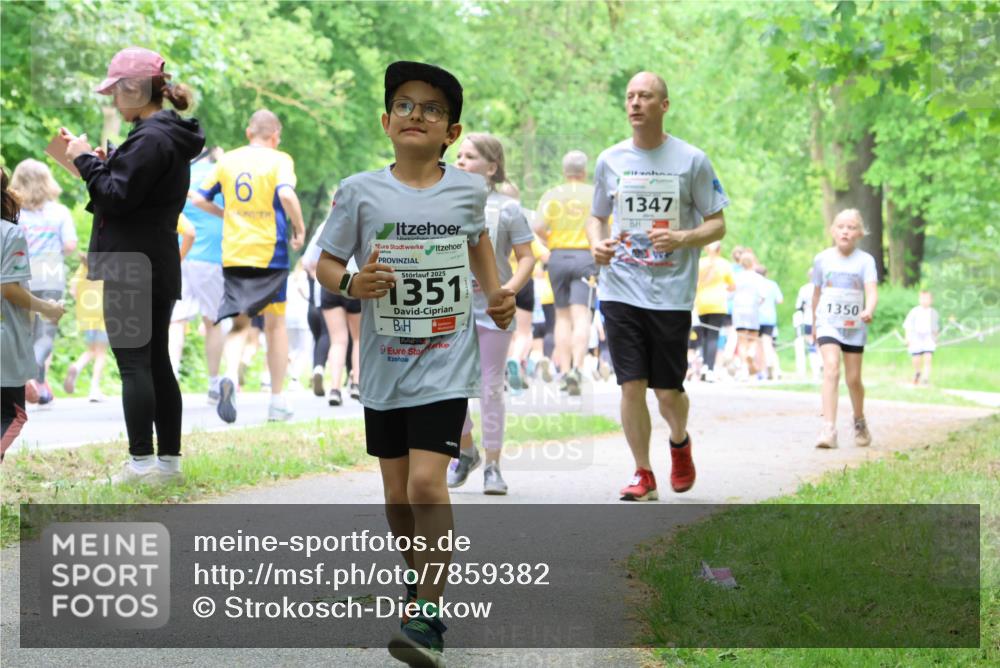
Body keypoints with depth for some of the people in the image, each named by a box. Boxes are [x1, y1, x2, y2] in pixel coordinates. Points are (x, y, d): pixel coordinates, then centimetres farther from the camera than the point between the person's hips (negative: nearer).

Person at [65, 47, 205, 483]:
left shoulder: (151, 139, -16)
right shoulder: (168, 136, 16)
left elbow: (117, 197, -19)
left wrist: (87, 161, -7)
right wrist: (99, 163, 9)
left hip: (133, 268, -10)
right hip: (159, 265, 10)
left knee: (133, 362, -8)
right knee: (157, 362, 13)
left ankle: (142, 463, -8)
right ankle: (168, 460, 16)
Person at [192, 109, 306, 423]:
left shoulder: (227, 160, 9)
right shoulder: (279, 160, -4)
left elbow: (199, 199, 10)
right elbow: (286, 194, -22)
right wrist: (299, 228, -8)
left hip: (233, 253, 3)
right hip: (270, 252, -3)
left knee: (239, 323, 7)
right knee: (275, 324, 11)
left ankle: (230, 375, -24)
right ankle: (277, 402, 14)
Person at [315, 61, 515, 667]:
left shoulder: (468, 189, 1)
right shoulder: (361, 192, -4)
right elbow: (326, 263, 3)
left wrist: (495, 291, 11)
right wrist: (352, 283, -17)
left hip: (445, 363, -1)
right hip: (383, 365, 2)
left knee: (426, 483, -15)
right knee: (398, 493, 10)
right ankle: (419, 583, 35)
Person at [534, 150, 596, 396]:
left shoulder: (551, 195, 4)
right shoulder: (595, 194, 2)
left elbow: (538, 227, -6)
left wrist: (549, 241, 12)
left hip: (558, 256, 2)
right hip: (585, 257, -2)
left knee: (562, 315, 13)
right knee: (581, 316, -9)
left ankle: (564, 370, 11)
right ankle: (575, 368, -26)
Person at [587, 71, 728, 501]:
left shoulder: (691, 161, -1)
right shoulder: (609, 160, 7)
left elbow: (717, 224, 2)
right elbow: (597, 217, 19)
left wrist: (682, 238, -17)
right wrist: (596, 244, -4)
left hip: (672, 293, -2)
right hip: (620, 289, 2)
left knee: (668, 392, 2)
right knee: (631, 385, -3)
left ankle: (680, 441, 34)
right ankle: (643, 475, 10)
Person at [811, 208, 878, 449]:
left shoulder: (865, 261, -4)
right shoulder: (822, 259, 1)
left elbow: (872, 292, -16)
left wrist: (869, 310, -37)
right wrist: (814, 324, 22)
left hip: (855, 327, 1)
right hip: (829, 323, -1)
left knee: (853, 378, 8)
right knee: (831, 370, -19)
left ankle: (860, 422, 35)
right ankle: (829, 429, -26)